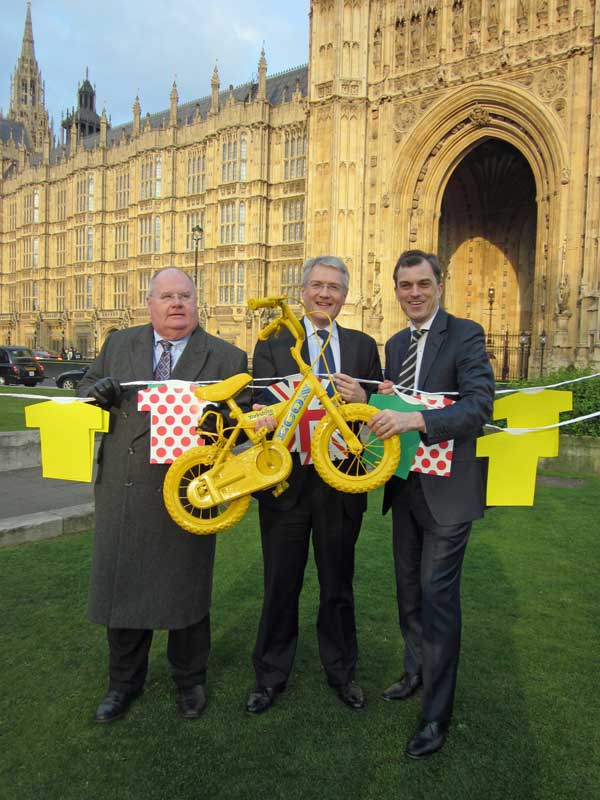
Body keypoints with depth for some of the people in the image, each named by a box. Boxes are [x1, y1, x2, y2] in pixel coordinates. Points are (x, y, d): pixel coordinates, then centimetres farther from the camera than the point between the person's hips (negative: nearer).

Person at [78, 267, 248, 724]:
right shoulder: (118, 345, 8)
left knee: (186, 591, 12)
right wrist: (96, 392, -9)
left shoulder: (226, 357, -1)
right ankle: (125, 682, 38)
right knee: (122, 586, 15)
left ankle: (189, 680, 37)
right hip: (123, 492, 3)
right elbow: (85, 393, 15)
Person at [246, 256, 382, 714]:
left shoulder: (364, 346, 6)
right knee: (281, 586, 13)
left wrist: (362, 400, -17)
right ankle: (272, 675, 34)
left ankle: (341, 671, 39)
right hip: (286, 482, -1)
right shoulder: (273, 344, 0)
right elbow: (259, 407, -9)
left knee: (338, 585, 17)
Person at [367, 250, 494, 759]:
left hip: (447, 488, -7)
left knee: (438, 596, 0)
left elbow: (480, 405, -24)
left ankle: (436, 715, 18)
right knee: (409, 589, 19)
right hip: (405, 484, 7)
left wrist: (415, 419, -36)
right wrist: (384, 401, -6)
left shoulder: (466, 335, -11)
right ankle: (416, 672, 43)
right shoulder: (395, 344, 11)